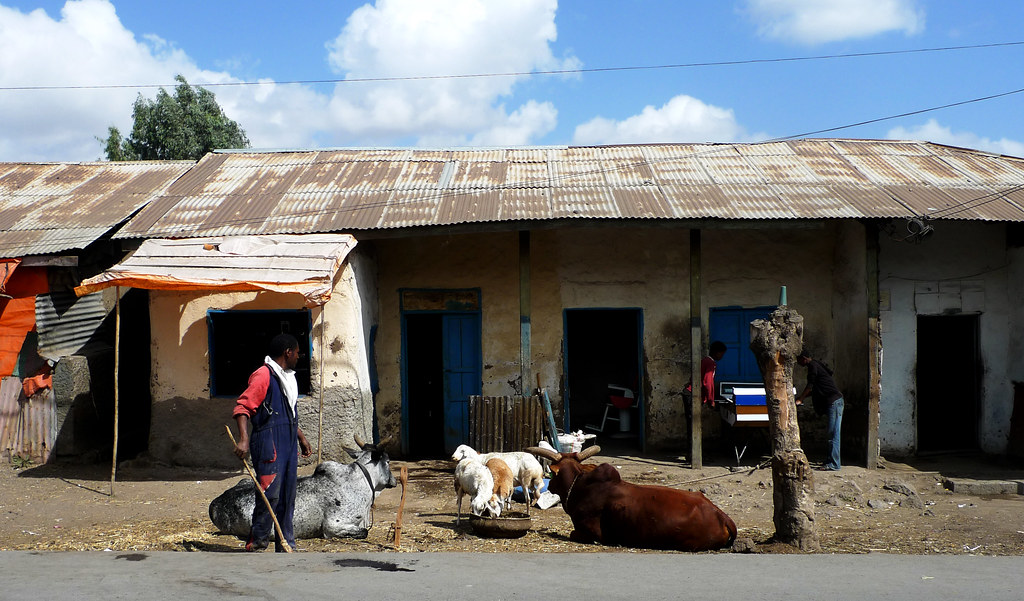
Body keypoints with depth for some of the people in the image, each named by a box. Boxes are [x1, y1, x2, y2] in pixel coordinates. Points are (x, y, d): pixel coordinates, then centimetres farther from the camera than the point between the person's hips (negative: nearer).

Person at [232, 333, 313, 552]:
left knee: (287, 497, 11)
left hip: (288, 444, 9)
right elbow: (242, 406, -18)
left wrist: (301, 438, 32)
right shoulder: (263, 375, -11)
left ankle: (285, 547, 17)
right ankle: (255, 545, 0)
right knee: (270, 495, -10)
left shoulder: (288, 378, 19)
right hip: (269, 444, -9)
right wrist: (244, 439, -28)